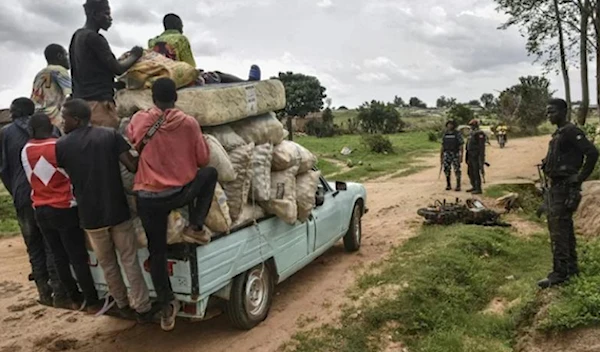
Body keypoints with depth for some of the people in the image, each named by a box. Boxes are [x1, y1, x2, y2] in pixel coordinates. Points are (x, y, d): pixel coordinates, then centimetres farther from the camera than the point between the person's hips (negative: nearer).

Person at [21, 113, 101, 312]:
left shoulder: (25, 151, 2)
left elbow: (31, 179, 10)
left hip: (40, 210, 5)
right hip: (64, 209, -5)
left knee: (59, 257, 13)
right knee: (78, 257, 0)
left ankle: (75, 298, 23)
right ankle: (92, 301, 5)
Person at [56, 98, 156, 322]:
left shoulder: (62, 146, -1)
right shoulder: (110, 135, -4)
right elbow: (132, 166, -10)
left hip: (90, 215, 1)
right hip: (117, 210, -1)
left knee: (108, 264, 18)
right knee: (130, 260, 9)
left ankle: (122, 305, 29)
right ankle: (143, 308, 11)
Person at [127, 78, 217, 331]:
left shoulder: (138, 121, 1)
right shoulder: (188, 123, -7)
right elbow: (203, 159, 1)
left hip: (147, 198, 3)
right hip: (179, 193, -2)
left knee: (157, 251, 16)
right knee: (210, 173, 24)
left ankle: (167, 307, 22)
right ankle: (195, 227, 14)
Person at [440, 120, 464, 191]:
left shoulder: (458, 134, -6)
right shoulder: (445, 134, 7)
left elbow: (461, 146, -8)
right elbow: (443, 146, 11)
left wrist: (461, 156, -14)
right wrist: (441, 156, 8)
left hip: (455, 155, -4)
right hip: (447, 155, 4)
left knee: (457, 171, -2)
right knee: (447, 170, 1)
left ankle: (458, 186, 6)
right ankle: (448, 185, 14)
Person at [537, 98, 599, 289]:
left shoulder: (571, 132, -14)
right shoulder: (558, 133, 15)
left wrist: (580, 178, -18)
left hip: (565, 187, -10)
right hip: (556, 186, 10)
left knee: (558, 229, -9)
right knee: (565, 227, 16)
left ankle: (560, 272, -4)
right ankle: (571, 266, 27)